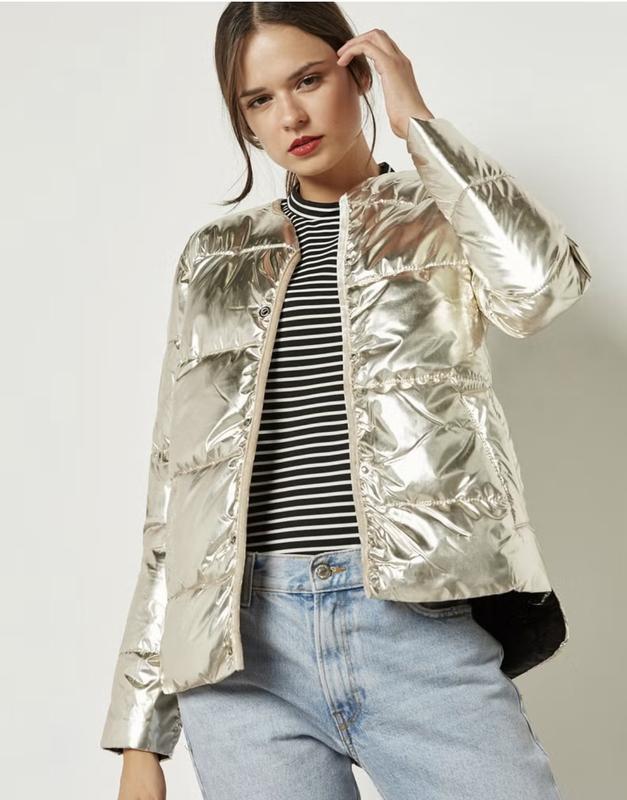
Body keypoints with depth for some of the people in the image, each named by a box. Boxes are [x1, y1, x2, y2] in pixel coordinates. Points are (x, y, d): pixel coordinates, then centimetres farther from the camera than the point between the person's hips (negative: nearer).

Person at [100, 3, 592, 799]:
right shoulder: (214, 259, 16)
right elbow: (173, 485, 13)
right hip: (242, 650, 2)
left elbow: (543, 282, -14)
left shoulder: (443, 222, 12)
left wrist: (415, 119, -1)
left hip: (425, 633, -1)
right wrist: (140, 730, 9)